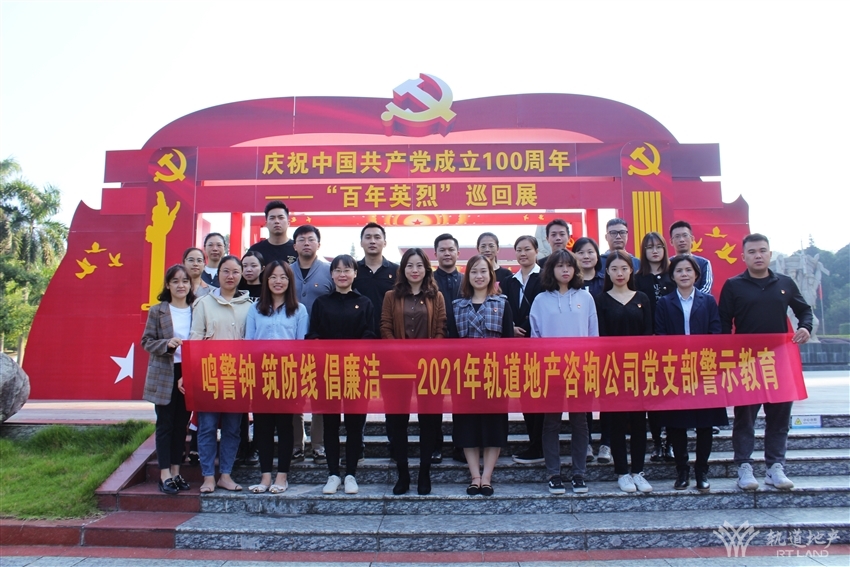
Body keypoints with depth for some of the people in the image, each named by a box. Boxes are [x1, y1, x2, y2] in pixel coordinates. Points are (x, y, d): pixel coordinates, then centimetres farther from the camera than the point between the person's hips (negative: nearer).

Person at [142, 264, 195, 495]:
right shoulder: (157, 311, -1)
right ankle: (165, 475, 11)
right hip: (164, 375, -2)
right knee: (165, 424, 4)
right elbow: (146, 341, -1)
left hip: (189, 375, 2)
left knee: (181, 425, 10)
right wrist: (167, 344, -19)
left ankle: (176, 472, 21)